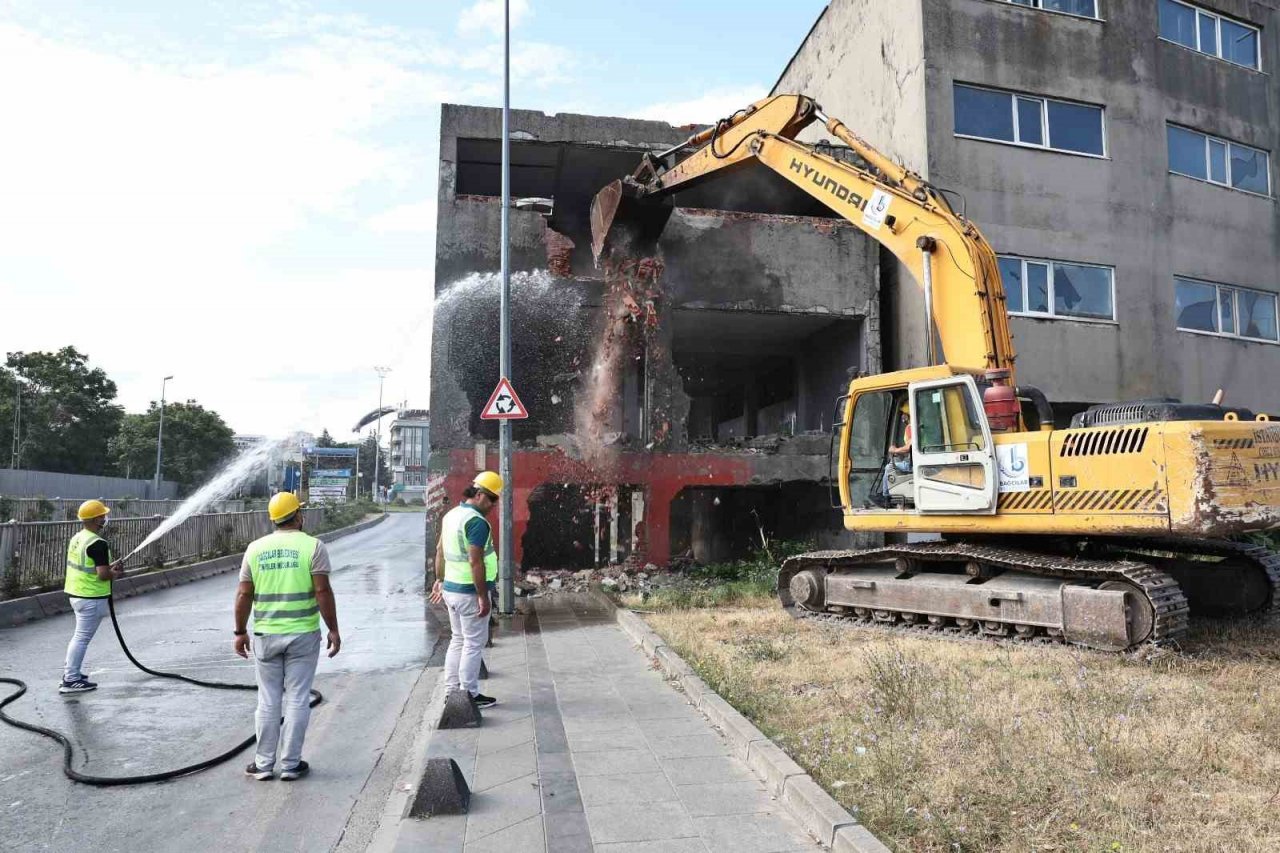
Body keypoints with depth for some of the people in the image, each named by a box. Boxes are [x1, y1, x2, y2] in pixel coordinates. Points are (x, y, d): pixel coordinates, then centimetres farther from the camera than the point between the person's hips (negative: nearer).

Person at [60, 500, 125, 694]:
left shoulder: (77, 538, 9)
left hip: (76, 593, 10)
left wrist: (110, 567, 12)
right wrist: (115, 574, -5)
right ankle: (70, 681, 4)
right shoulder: (98, 544, -21)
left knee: (80, 636, 22)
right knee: (82, 637, -1)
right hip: (92, 598, -10)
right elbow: (103, 574, -25)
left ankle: (71, 672, 31)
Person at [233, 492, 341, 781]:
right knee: (297, 700, 6)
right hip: (303, 633, -3)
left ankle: (264, 764, 20)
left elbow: (243, 594, 4)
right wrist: (333, 629, -6)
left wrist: (240, 632, 14)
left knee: (268, 701, 13)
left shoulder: (256, 548, 3)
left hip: (266, 635, 3)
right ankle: (291, 765, 12)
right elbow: (322, 590, -12)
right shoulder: (312, 546, -7)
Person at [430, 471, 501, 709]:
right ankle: (470, 694, 8)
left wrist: (439, 580, 24)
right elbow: (475, 561, -23)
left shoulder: (451, 515, 10)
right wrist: (483, 597, -20)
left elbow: (440, 550, 17)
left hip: (450, 588, 9)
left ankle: (451, 690, 23)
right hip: (469, 592, -9)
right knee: (474, 643, 1)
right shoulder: (477, 522, -19)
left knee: (458, 640, 18)